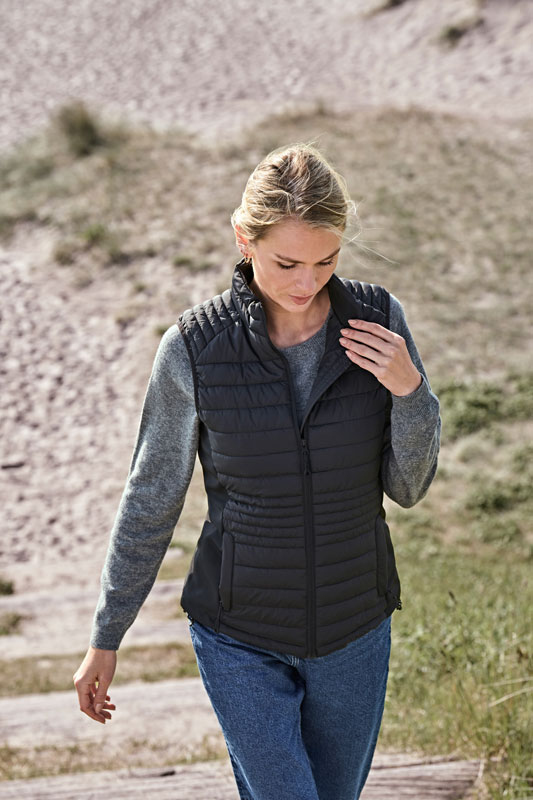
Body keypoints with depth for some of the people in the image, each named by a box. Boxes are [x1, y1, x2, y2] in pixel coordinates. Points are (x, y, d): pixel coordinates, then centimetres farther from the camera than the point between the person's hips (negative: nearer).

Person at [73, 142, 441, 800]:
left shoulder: (377, 321, -10)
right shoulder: (194, 347, -15)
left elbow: (409, 487, -2)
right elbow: (151, 499, -4)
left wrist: (410, 390, -21)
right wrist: (105, 638, 2)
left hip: (354, 631, 3)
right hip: (240, 639, -3)